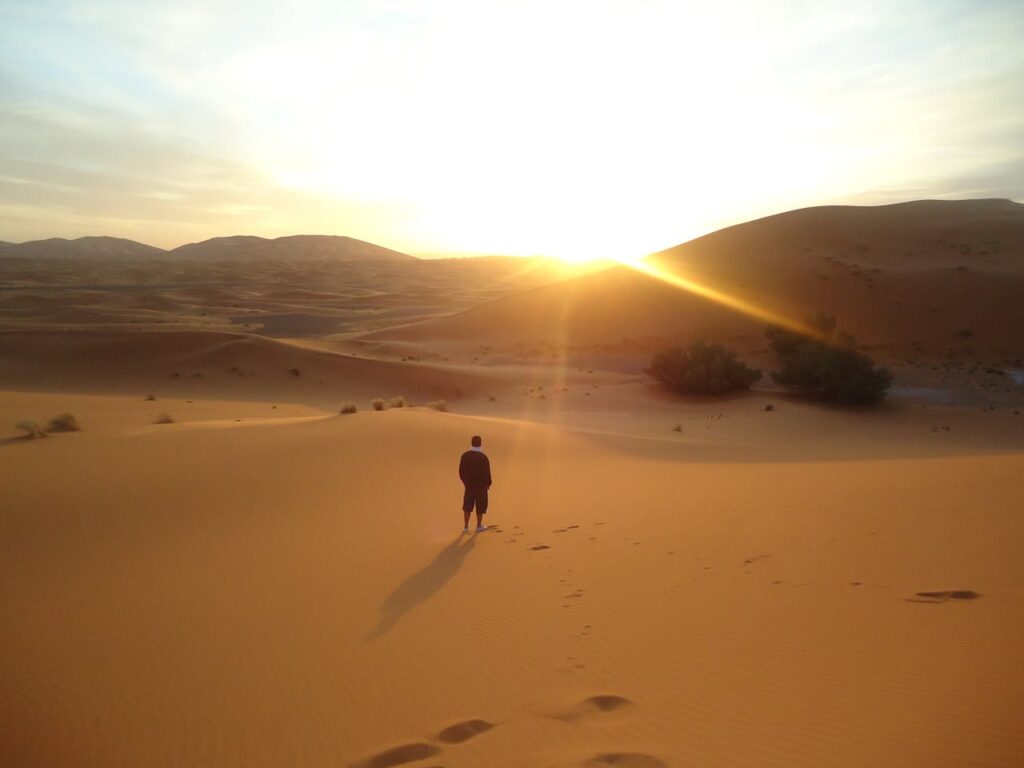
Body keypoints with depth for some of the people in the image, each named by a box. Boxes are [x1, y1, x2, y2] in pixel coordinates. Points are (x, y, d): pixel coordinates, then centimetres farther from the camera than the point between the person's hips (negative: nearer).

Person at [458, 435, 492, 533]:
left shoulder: (465, 455, -7)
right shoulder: (483, 457, -18)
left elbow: (461, 471, -1)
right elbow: (487, 473, -15)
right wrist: (488, 484, 3)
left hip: (469, 485, 3)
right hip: (481, 486, -3)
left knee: (467, 506, 14)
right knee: (480, 506, 13)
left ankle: (466, 527, 17)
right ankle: (479, 526, 23)